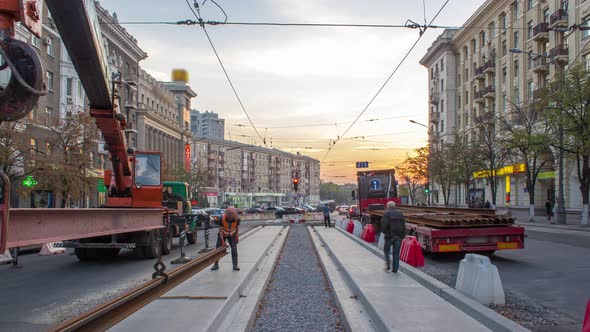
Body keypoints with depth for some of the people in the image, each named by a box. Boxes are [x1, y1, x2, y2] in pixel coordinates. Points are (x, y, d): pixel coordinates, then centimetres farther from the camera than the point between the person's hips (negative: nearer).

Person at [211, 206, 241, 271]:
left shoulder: (237, 219, -25)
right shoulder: (222, 218, -30)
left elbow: (237, 227, -6)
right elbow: (220, 230, -23)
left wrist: (237, 237, -10)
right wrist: (222, 240, -24)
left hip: (232, 235, 1)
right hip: (223, 234, -1)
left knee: (234, 249, -10)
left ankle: (235, 265, -4)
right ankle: (216, 265, 14)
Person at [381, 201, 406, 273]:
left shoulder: (387, 213, -3)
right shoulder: (400, 214, 14)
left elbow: (384, 224, -15)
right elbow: (403, 226, 11)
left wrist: (384, 232, 0)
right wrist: (403, 236, 13)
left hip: (390, 235, -4)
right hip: (399, 236, 4)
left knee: (386, 250, 13)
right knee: (396, 253, 7)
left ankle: (387, 265, 2)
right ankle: (395, 269, 8)